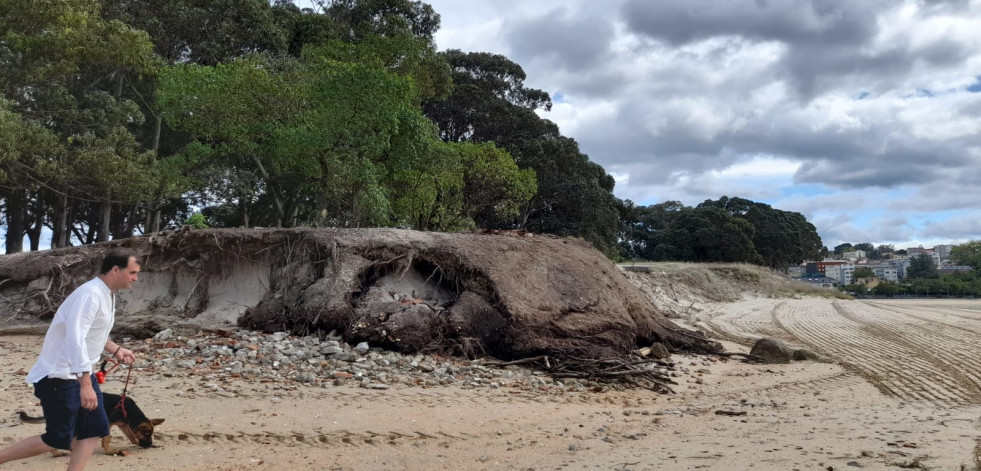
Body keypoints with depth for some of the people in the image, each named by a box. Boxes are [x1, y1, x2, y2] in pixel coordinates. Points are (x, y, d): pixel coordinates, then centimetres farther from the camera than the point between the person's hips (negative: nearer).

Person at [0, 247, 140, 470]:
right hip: (59, 376, -9)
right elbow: (75, 339, -31)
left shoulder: (107, 294, 9)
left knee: (95, 431, 4)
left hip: (80, 374, 10)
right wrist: (86, 384, -35)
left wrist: (115, 350, 11)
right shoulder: (91, 294, -22)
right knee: (58, 439, -3)